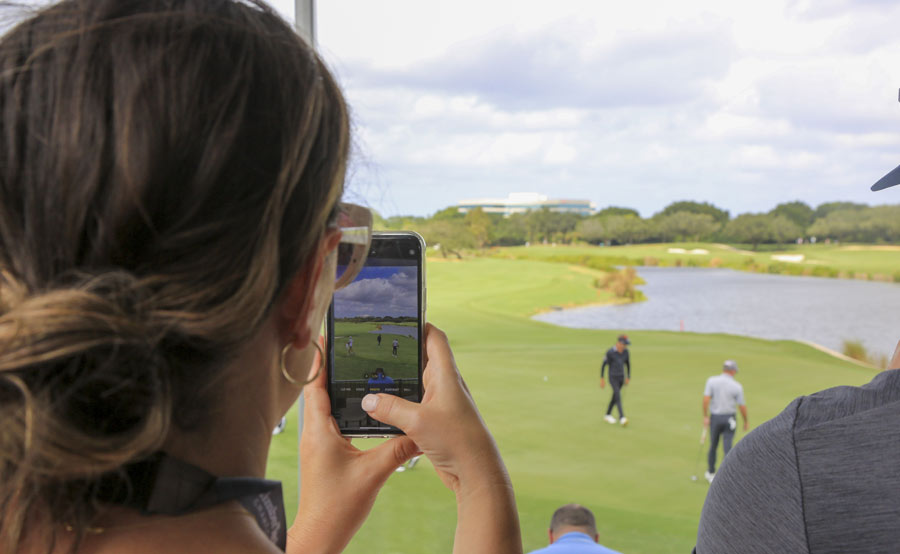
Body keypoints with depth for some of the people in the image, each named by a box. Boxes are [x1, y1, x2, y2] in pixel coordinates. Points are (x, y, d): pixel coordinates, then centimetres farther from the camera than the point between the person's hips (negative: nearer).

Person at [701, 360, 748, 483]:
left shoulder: (711, 381, -6)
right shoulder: (737, 386, -6)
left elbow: (706, 399, -14)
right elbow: (742, 406, -3)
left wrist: (705, 416, -8)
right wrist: (746, 422, 11)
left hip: (715, 417, 1)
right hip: (730, 418, -1)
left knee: (713, 446, 16)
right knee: (727, 447, -1)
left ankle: (711, 473, 29)